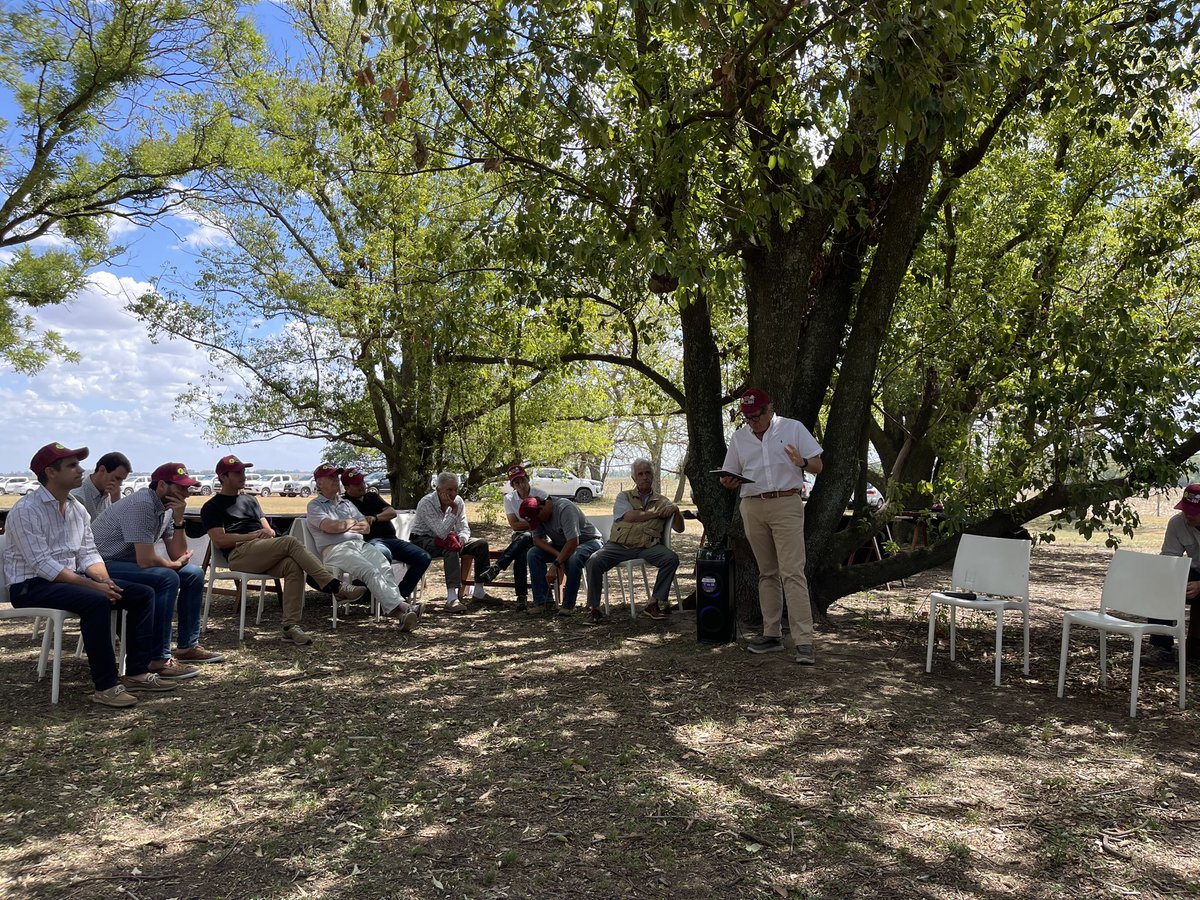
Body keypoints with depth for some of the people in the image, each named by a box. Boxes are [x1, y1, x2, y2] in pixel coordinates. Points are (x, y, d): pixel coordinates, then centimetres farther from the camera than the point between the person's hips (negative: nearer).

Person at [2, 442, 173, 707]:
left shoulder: (77, 508, 10)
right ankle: (105, 687, -28)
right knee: (96, 601, -35)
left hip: (72, 578, 8)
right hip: (32, 585, -8)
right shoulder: (25, 511, -15)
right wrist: (92, 585, -27)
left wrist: (104, 580, -13)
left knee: (143, 594, -5)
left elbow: (88, 554, 8)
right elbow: (42, 565, -22)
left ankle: (136, 673, -3)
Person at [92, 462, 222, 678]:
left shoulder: (166, 508, 5)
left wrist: (178, 520, -12)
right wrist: (175, 564, -9)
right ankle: (159, 659, -24)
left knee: (194, 574, 5)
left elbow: (178, 555, 2)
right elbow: (145, 560, -30)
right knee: (167, 578, -30)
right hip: (103, 567, -10)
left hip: (131, 562, 10)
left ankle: (187, 646, 12)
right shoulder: (142, 505, -24)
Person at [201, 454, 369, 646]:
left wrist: (268, 532, -1)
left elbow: (269, 530, 25)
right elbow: (219, 540, -5)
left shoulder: (250, 500, 31)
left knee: (293, 566, -29)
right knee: (290, 542, -30)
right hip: (239, 553, -6)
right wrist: (252, 535, -11)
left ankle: (291, 625, -35)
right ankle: (335, 587, -35)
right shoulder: (212, 507, 10)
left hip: (263, 555, 6)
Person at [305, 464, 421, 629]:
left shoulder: (346, 503, 31)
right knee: (370, 571, -32)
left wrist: (360, 527, 0)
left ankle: (391, 606, -44)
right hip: (336, 549, -6)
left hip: (361, 544, 6)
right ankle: (400, 606, -44)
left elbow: (366, 527, 23)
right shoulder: (315, 505, 13)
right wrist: (352, 523, 7)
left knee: (384, 567, -27)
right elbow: (328, 526, -7)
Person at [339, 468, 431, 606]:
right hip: (371, 541, -7)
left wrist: (374, 518, -4)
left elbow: (392, 512, 13)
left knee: (424, 558, -11)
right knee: (384, 553, -43)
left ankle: (401, 593, -8)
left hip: (391, 538, 7)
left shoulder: (372, 496, 26)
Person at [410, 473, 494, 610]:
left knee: (481, 544, -8)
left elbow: (464, 528, -1)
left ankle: (479, 592, -2)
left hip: (447, 538, 7)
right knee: (451, 547, -37)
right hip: (423, 541, -7)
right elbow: (442, 533, -31)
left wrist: (461, 539, -24)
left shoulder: (458, 501, -2)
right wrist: (454, 510, -32)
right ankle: (452, 598, -46)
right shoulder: (426, 503, -24)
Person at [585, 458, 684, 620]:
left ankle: (655, 603, -18)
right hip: (619, 545, -1)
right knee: (594, 561, -27)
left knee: (671, 558, -28)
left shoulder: (662, 501, 18)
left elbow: (679, 528, 15)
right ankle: (593, 607, -14)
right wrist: (657, 513, 0)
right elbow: (630, 516, -7)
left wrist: (675, 510, -4)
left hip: (647, 547, 1)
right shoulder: (624, 496, 15)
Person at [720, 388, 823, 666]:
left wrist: (803, 463, -20)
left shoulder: (793, 428, 2)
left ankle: (804, 642, -14)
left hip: (786, 505, -4)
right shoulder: (739, 437, 12)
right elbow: (730, 478, 16)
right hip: (752, 508, 4)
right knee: (767, 573, 10)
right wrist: (728, 483, -8)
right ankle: (772, 634, 17)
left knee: (792, 573, -12)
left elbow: (818, 466, 3)